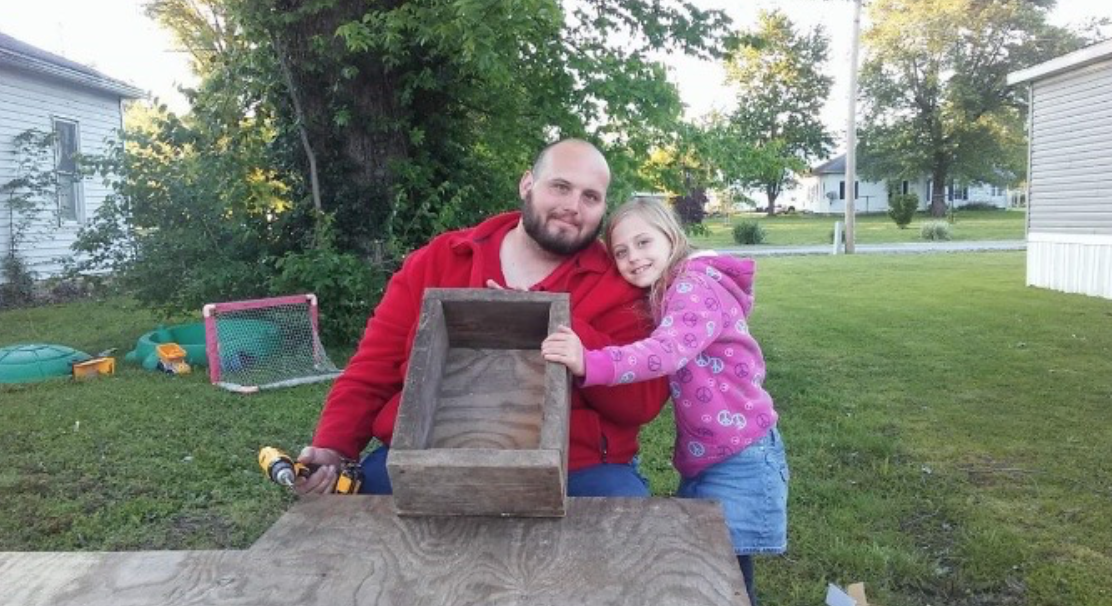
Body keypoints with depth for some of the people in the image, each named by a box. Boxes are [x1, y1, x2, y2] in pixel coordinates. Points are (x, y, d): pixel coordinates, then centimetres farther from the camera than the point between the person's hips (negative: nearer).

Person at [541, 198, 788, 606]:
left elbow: (669, 351, -37)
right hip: (700, 459, 9)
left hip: (740, 457, -9)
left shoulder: (696, 286, -18)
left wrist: (589, 364, -51)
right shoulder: (660, 298, 12)